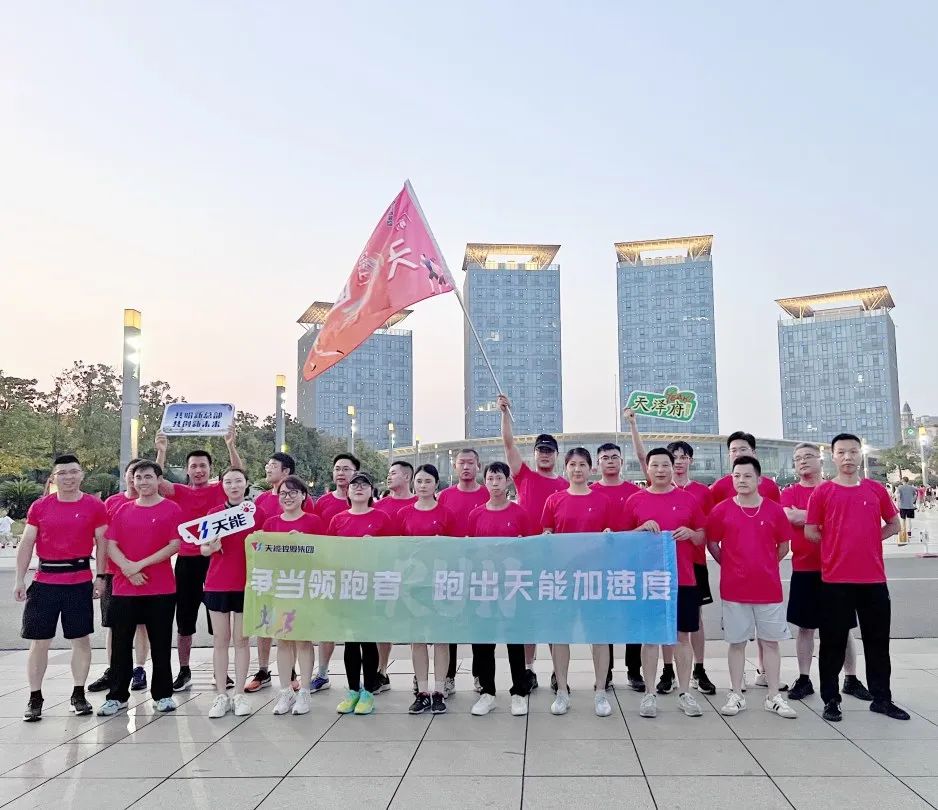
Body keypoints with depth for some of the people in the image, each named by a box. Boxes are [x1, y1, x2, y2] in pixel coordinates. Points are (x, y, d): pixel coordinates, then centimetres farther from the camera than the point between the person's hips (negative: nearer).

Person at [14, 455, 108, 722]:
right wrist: (19, 580, 1)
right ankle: (35, 698, 17)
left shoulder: (95, 506, -1)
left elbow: (101, 543, 3)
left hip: (80, 582, -1)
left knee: (81, 639, 5)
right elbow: (26, 544, 6)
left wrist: (101, 577, -1)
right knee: (39, 641, 5)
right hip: (44, 582, 1)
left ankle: (78, 695, 19)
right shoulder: (39, 507, 4)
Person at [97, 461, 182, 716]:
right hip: (124, 588, 3)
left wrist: (141, 564, -14)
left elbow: (175, 545, -10)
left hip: (161, 589, -3)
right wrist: (127, 567, -12)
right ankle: (117, 696, 20)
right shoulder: (123, 511, 9)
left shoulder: (171, 509, -2)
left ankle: (163, 695, 17)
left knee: (161, 644, 6)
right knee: (121, 644, 8)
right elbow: (111, 545, 5)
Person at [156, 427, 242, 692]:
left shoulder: (220, 490, 2)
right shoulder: (180, 492, 6)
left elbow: (239, 473, -13)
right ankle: (184, 672, 20)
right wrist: (162, 451, -21)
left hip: (215, 559, -1)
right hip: (187, 560, 1)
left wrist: (230, 444, -24)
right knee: (185, 620, 9)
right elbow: (156, 481, -11)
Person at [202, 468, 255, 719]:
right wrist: (212, 546, -17)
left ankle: (239, 694, 13)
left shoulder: (256, 512, 2)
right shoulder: (214, 513, 4)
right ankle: (221, 695, 13)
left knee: (241, 639, 5)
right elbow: (203, 549, 4)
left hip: (245, 583, -1)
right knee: (220, 640, 6)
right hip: (217, 583, 1)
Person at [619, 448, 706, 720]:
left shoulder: (688, 499, 5)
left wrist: (690, 533, -10)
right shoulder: (634, 500, 2)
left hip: (683, 579, 1)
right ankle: (649, 694, 12)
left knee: (682, 636, 7)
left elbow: (702, 538, 11)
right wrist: (641, 528, -13)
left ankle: (684, 693, 18)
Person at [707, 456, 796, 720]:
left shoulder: (774, 510, -1)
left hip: (769, 587, 1)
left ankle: (774, 697, 18)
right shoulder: (721, 510, -4)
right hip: (734, 588, -1)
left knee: (771, 641, 8)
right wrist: (732, 566, 6)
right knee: (737, 642, 7)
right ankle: (736, 695, 17)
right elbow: (712, 544, 6)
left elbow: (784, 545, 10)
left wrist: (765, 566, 9)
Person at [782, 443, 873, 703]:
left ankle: (851, 679, 21)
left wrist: (804, 516, -13)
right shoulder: (789, 493, 2)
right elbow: (790, 518, -16)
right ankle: (804, 679, 16)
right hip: (804, 570, 0)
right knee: (805, 626, 7)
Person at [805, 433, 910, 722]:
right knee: (833, 642, 4)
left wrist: (866, 542, 4)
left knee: (878, 641, 12)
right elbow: (810, 532, 0)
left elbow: (894, 524, 16)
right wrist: (839, 544, 1)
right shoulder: (822, 492, -2)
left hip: (873, 578, 3)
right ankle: (831, 700, 15)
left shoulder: (877, 490, 6)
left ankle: (882, 698, 26)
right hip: (835, 579, -3)